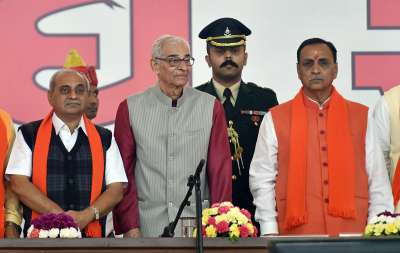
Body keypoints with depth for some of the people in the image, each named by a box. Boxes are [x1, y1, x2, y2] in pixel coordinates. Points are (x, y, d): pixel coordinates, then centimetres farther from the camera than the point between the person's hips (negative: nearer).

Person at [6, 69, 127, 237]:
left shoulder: (104, 138, 12)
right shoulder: (29, 135, 7)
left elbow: (116, 190, 6)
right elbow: (19, 184, -3)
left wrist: (87, 215, -12)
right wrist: (60, 215, -12)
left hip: (91, 236, 0)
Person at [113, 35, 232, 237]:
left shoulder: (210, 107, 6)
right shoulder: (130, 109, 4)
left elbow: (220, 170, 4)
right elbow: (123, 173, 3)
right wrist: (130, 226, -5)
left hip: (198, 227, 1)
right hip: (147, 227, -1)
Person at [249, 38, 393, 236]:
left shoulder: (361, 117, 11)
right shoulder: (275, 119, 7)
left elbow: (378, 182, 8)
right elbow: (262, 182, 4)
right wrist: (270, 234, -5)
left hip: (353, 233, 1)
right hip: (296, 235, -1)